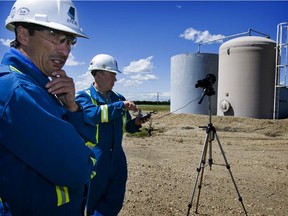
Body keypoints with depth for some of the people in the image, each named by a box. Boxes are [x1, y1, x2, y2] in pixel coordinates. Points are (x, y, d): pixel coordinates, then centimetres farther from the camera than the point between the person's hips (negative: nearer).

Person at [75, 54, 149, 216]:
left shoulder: (119, 98, 10)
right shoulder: (84, 96, -6)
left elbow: (127, 126, 15)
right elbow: (92, 114, -28)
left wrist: (136, 123, -6)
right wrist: (120, 106, -25)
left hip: (117, 158, 5)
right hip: (94, 159, -5)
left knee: (115, 201, 8)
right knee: (94, 201, 12)